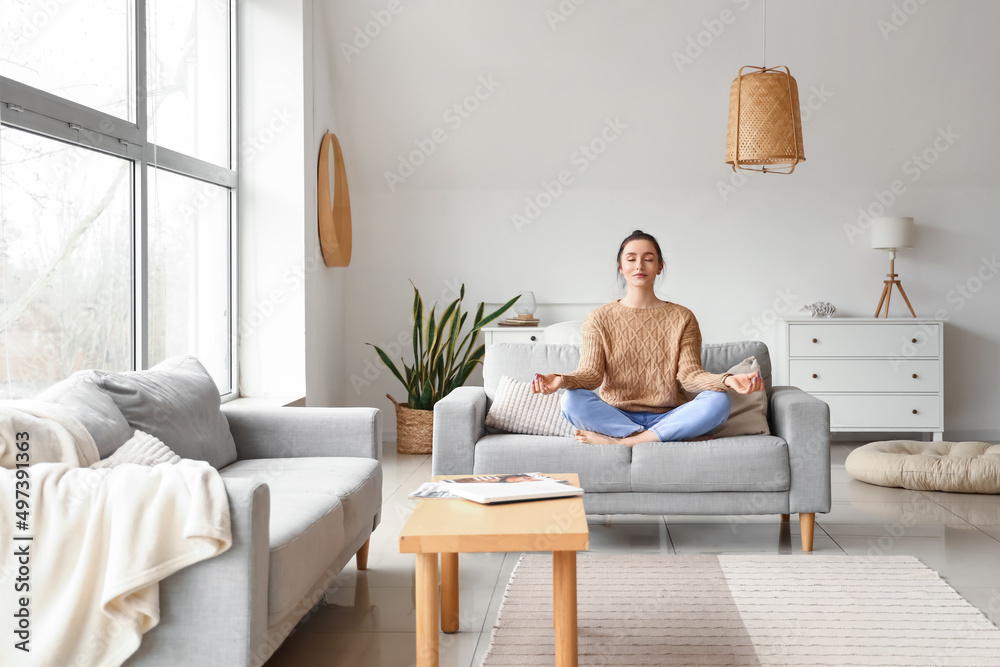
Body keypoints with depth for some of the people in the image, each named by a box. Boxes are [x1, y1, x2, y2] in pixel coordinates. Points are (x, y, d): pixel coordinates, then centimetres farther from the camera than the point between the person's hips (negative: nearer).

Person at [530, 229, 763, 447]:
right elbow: (591, 373, -4)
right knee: (573, 400, -30)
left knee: (718, 401, -27)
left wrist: (727, 380, -24)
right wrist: (563, 380, -28)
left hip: (668, 417, 1)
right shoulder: (599, 318, 8)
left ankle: (618, 440, -27)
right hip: (616, 415, -1)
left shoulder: (682, 318, 9)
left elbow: (689, 374, -2)